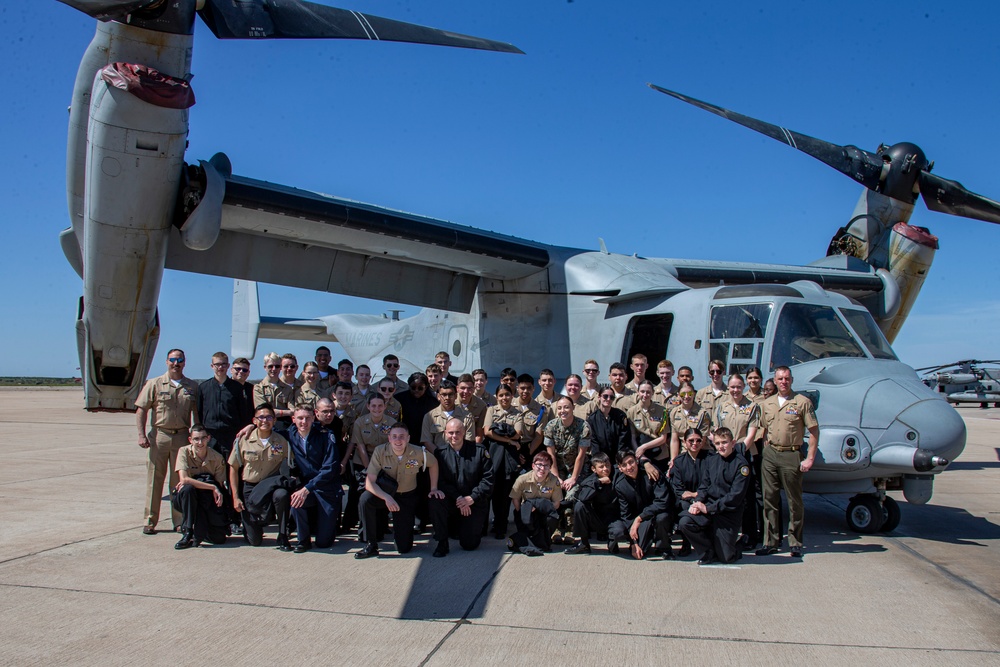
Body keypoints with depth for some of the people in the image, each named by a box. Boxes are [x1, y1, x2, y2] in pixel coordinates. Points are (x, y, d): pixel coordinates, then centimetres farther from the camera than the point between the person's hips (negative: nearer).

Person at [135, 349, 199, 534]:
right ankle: (149, 521, 9)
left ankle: (180, 520, 13)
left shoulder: (192, 387, 9)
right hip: (159, 435, -1)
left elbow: (196, 413, 10)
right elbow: (141, 410, 1)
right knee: (154, 479, 2)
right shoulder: (154, 384, 4)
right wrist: (142, 435, -8)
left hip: (182, 437, 1)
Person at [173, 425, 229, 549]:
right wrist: (212, 487, -30)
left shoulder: (217, 457, -8)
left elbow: (220, 485, -4)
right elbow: (183, 479, -26)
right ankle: (187, 533, -24)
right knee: (187, 488, -38)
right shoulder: (184, 452, -13)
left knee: (219, 538, -17)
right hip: (186, 498, -1)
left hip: (209, 501, 2)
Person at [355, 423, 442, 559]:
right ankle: (371, 545, -18)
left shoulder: (418, 453, -20)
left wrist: (434, 488, -1)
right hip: (386, 493, 0)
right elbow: (369, 482, -25)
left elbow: (433, 463, 2)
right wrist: (386, 497, -39)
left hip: (407, 498, 0)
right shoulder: (380, 451, -22)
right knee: (365, 498, -36)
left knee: (404, 548, -3)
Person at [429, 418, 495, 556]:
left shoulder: (479, 450, -6)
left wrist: (472, 498, -18)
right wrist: (458, 498, -20)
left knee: (469, 544, -5)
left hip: (475, 502, -1)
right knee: (435, 501, -32)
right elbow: (440, 481, -9)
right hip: (451, 501, 1)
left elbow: (488, 478, -9)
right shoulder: (440, 453, -4)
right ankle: (442, 542, -12)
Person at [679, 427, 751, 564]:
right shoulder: (710, 461, 8)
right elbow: (704, 486, 9)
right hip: (708, 507, 4)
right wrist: (698, 502, -13)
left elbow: (735, 496, -14)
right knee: (685, 522, -25)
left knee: (726, 558, -3)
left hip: (728, 513, -4)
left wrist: (708, 508, -17)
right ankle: (709, 552, 0)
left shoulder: (741, 464, -9)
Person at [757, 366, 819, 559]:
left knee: (794, 501, 3)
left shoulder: (802, 402, -3)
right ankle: (770, 542, 13)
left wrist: (810, 458, -9)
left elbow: (814, 431, -4)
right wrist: (766, 449, 9)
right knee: (769, 499, 6)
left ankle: (795, 543, 13)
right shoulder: (766, 404, 11)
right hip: (770, 454, 4)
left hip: (791, 455, -4)